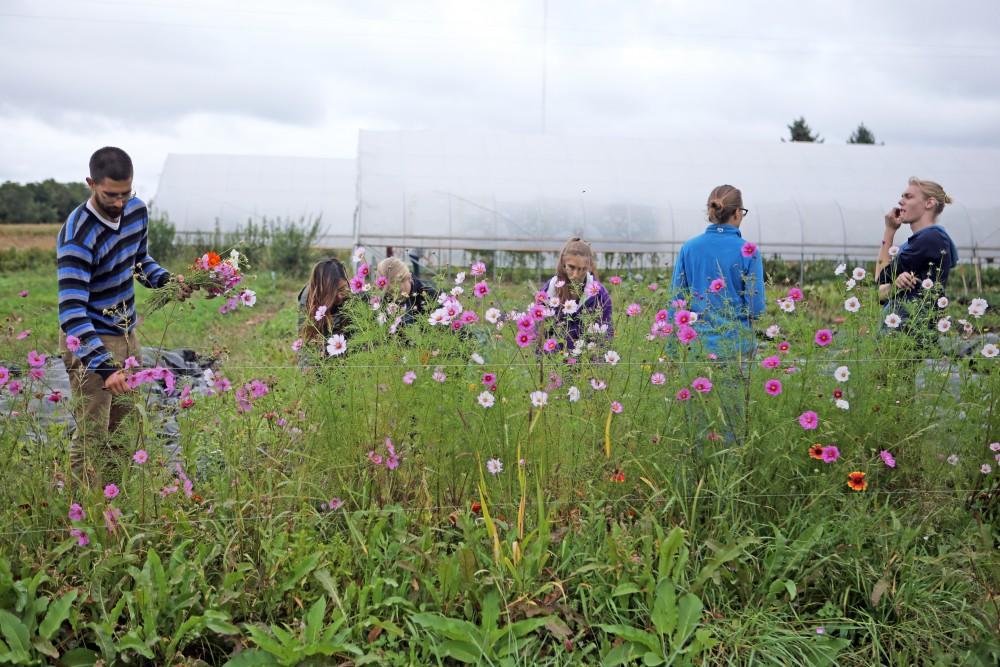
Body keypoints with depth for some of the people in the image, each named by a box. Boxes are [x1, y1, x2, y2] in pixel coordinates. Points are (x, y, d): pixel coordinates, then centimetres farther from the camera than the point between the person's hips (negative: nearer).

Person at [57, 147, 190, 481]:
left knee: (125, 410, 23)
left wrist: (166, 280, -7)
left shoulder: (137, 210, -5)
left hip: (126, 331, 7)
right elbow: (71, 313, -33)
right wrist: (105, 367, -43)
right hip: (90, 340, -7)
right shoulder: (77, 237, -27)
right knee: (92, 434, -3)